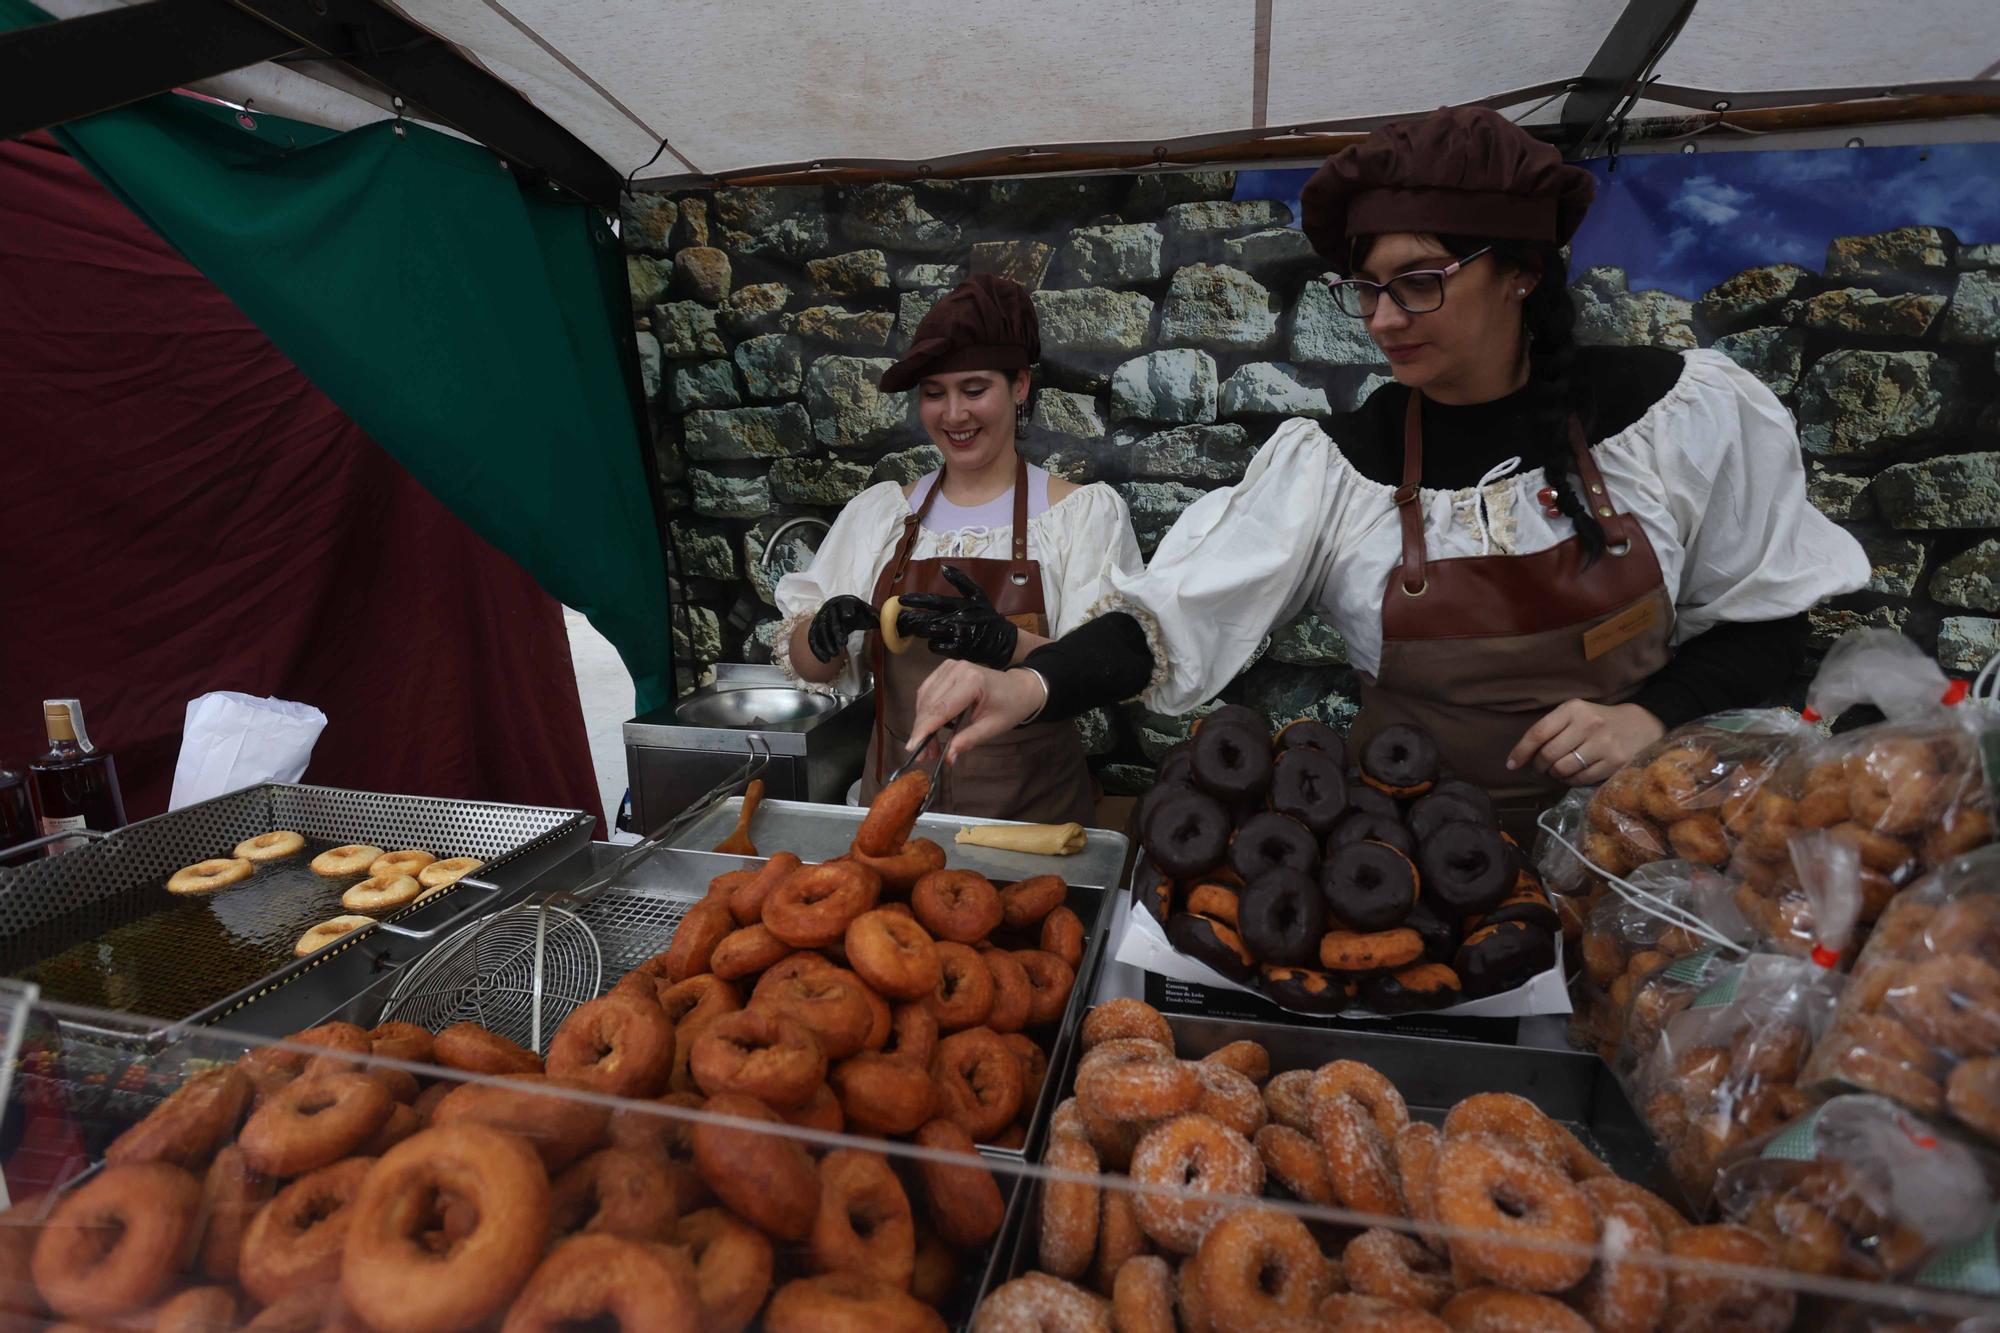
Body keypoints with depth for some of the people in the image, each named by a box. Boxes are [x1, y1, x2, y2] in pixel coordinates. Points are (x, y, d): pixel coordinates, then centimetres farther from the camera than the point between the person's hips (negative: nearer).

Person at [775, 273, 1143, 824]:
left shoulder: (1084, 511, -4)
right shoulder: (877, 511, 5)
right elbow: (804, 664, 5)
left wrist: (1007, 643, -28)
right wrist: (823, 634, -17)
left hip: (1032, 808, -2)